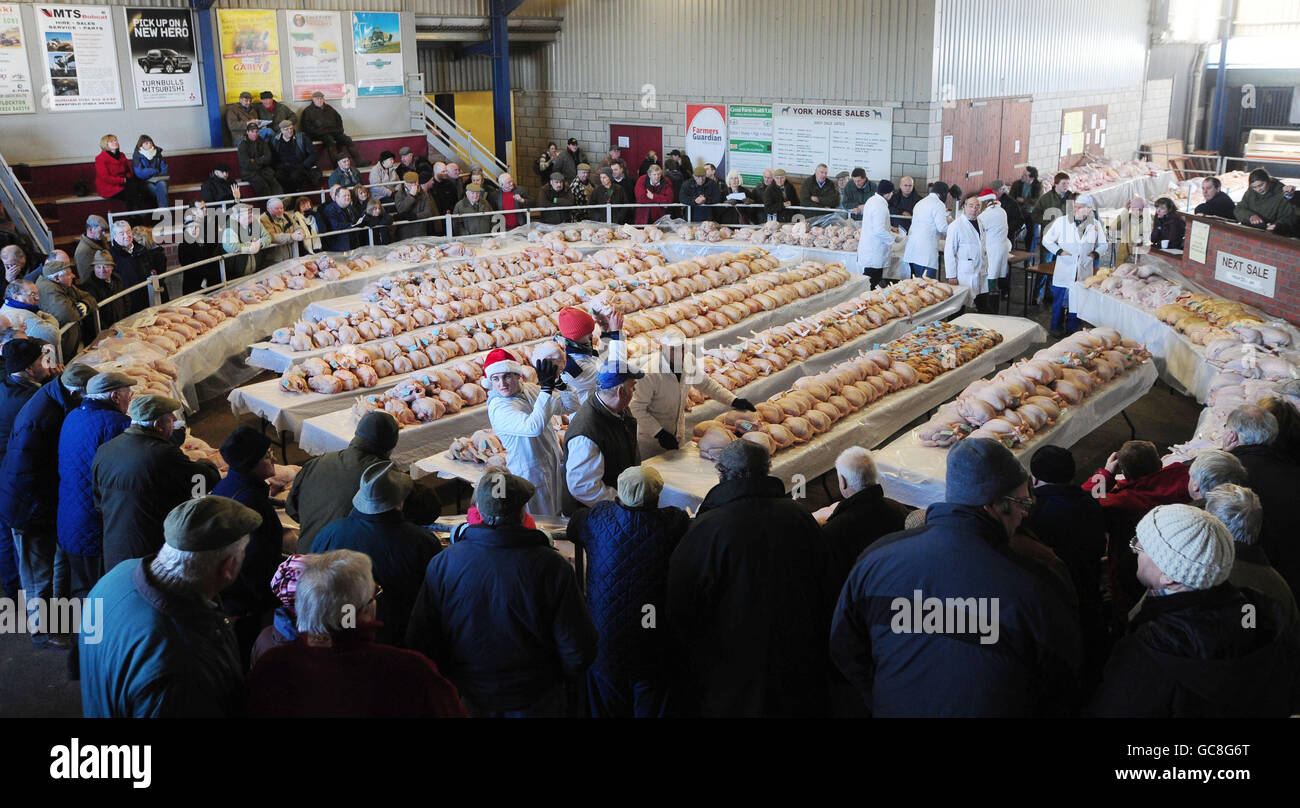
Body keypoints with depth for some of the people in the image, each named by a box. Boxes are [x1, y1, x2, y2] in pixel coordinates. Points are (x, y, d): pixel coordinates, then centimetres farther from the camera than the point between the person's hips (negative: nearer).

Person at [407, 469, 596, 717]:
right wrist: (560, 682, 5)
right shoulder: (552, 567, -21)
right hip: (536, 703, -1)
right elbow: (579, 650, -17)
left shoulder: (442, 564, -16)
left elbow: (418, 642, -8)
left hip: (469, 698, 2)